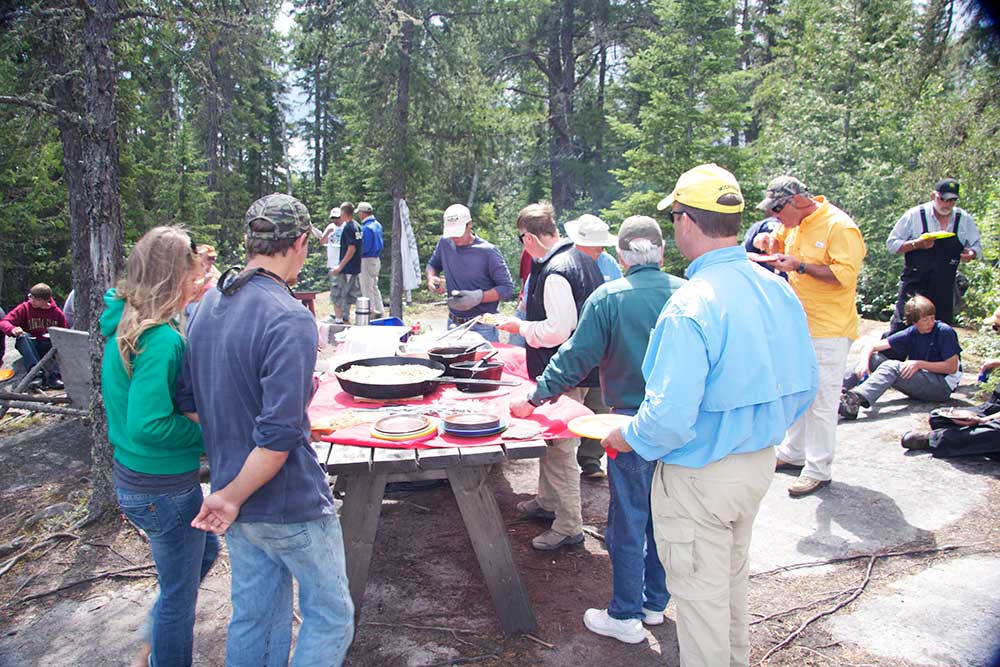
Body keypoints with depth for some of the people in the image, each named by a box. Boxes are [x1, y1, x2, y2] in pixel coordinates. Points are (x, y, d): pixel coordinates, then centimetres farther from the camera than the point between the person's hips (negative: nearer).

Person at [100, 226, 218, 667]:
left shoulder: (124, 324, 1)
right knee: (179, 594, 12)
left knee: (205, 550, 30)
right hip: (164, 488, -10)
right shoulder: (161, 340, -27)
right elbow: (147, 426, -31)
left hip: (131, 478, 10)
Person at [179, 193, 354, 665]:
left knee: (254, 616, 22)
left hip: (238, 508, 8)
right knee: (330, 617, 12)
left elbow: (189, 401, 10)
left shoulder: (208, 305, 2)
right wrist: (232, 498, -15)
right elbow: (279, 435, -28)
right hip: (290, 505, -8)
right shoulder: (290, 320, -24)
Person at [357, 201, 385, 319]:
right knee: (374, 287, 17)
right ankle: (379, 311, 21)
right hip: (377, 259, 9)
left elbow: (364, 247, -22)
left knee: (367, 289, -1)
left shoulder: (366, 228, -19)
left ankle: (371, 312, 3)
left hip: (367, 260, -9)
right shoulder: (377, 224, 10)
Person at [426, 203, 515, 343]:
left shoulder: (487, 251, -12)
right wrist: (431, 278, 0)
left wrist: (479, 297, -25)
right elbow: (433, 264, 23)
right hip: (453, 325, 5)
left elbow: (508, 289, -12)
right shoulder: (444, 243, 3)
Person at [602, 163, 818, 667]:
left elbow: (670, 415, -30)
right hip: (760, 462, 9)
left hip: (699, 476, -8)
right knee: (733, 574, 29)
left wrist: (627, 438, -10)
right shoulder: (778, 290, -3)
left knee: (700, 593, 12)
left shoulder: (689, 307, -27)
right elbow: (804, 385, 5)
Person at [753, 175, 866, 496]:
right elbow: (781, 240, 28)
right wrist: (769, 241, 4)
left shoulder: (840, 227, -17)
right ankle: (793, 453, 32)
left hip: (829, 331, -9)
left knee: (822, 401, -3)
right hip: (799, 325, 9)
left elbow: (845, 275, -23)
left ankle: (819, 470, 6)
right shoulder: (795, 224, 8)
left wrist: (800, 266, -25)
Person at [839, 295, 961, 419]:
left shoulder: (945, 332, -8)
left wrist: (920, 364, -20)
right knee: (873, 358, -10)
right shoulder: (911, 333, 4)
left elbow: (952, 367, -11)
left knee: (892, 367, -30)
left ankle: (855, 400, -55)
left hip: (943, 386, -5)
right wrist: (864, 362, -22)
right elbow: (872, 346, -1)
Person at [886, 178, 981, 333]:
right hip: (914, 284, -4)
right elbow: (892, 243, -5)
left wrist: (971, 253, -11)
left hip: (944, 288, 4)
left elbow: (976, 246, 13)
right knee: (901, 326, -5)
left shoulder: (964, 219, 3)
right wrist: (917, 244, -22)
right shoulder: (915, 215, -7)